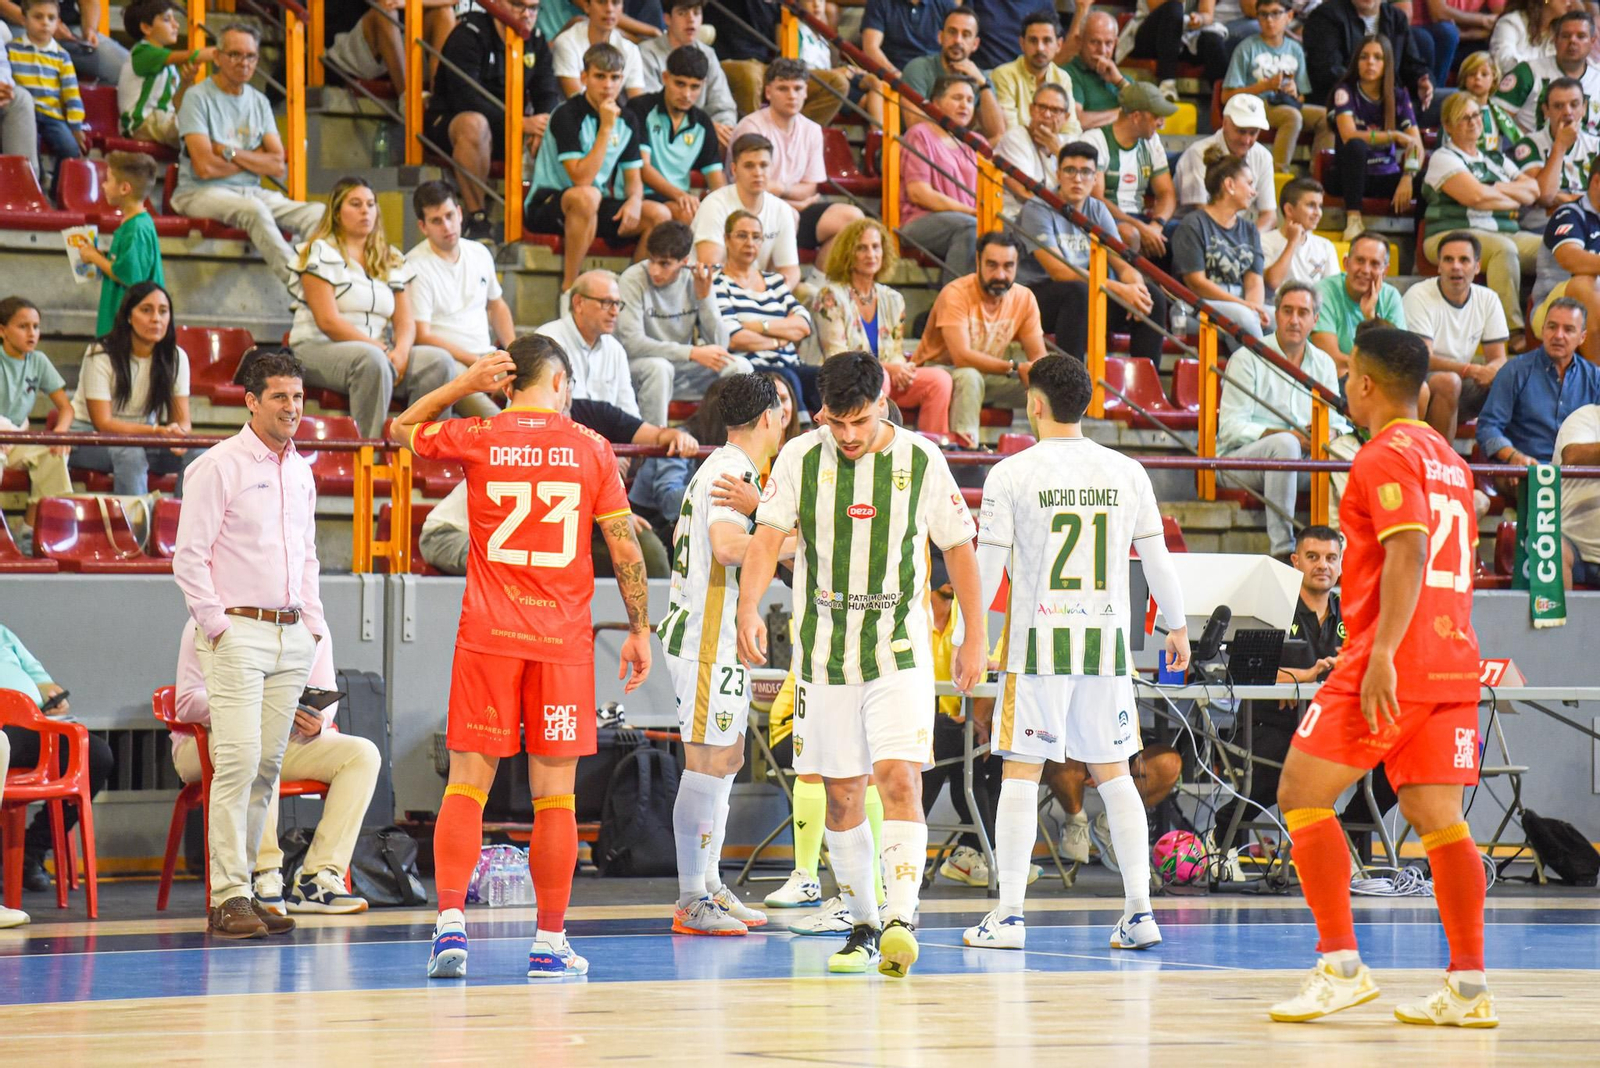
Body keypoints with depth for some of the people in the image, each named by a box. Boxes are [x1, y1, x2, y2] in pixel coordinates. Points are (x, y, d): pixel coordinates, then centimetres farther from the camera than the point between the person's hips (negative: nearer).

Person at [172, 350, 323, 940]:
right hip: (237, 632, -7)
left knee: (267, 765, 5)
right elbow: (189, 555, -8)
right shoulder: (219, 466, -6)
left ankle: (241, 887, 10)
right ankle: (228, 898, -14)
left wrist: (313, 621, 14)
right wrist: (216, 624, -12)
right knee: (239, 761, -14)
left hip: (291, 635, 7)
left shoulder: (300, 471, 16)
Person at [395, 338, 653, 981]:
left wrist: (465, 384, 16)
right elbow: (625, 549, 3)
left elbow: (403, 429, 21)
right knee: (554, 795, 4)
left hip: (487, 637, 0)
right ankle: (550, 942, 7)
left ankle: (450, 923, -10)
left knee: (467, 787, 2)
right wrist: (640, 631, 12)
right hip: (563, 640, 0)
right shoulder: (591, 448, 2)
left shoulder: (475, 439, 1)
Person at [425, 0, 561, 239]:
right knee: (474, 124, -41)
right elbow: (466, 98, -24)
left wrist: (543, 123, -23)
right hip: (449, 121, -6)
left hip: (507, 130, 6)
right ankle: (476, 218, -34)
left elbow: (548, 94, 2)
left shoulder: (536, 40, 6)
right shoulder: (469, 35, -14)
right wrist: (520, 123, -31)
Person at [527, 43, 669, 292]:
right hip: (547, 204, -6)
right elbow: (582, 178, -24)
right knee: (586, 196, -40)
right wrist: (606, 128, -24)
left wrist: (634, 200, -14)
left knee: (659, 214, -14)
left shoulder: (627, 120, 6)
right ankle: (569, 288, -30)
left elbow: (634, 177, 11)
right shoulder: (566, 116, -16)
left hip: (597, 208, 6)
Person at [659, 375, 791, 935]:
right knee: (707, 763, -9)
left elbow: (683, 535, 27)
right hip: (709, 637, -11)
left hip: (717, 635, 11)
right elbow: (728, 545, -30)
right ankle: (691, 903, -8)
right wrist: (794, 544, -18)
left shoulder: (716, 468, 16)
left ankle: (710, 887, 21)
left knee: (727, 758, 15)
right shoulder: (734, 471, -16)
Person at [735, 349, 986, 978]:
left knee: (898, 779, -18)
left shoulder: (921, 460, -2)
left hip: (899, 651, -2)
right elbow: (768, 538, -10)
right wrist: (748, 608, -28)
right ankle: (863, 924, 19)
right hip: (823, 652, 2)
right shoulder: (800, 459, -2)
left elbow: (957, 547, 7)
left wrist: (975, 638, 8)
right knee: (841, 795, 7)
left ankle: (901, 915, -25)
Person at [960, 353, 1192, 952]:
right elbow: (1157, 559, 9)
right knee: (1112, 773, 10)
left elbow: (988, 567, -5)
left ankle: (1008, 917, 0)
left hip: (1038, 643, -3)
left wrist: (966, 634, 4)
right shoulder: (1126, 473, 4)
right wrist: (1177, 627, 21)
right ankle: (1139, 912, 5)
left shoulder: (1011, 475, -6)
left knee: (1021, 773, 2)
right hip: (1106, 639, 3)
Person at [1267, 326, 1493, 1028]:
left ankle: (1341, 967, -7)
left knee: (1302, 797, -1)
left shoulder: (1386, 455, -7)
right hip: (1453, 662, 8)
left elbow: (1408, 554, -20)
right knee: (1438, 818, 6)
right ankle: (1469, 989, 0)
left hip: (1394, 664, -8)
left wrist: (1382, 655, -26)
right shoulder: (1447, 458, 20)